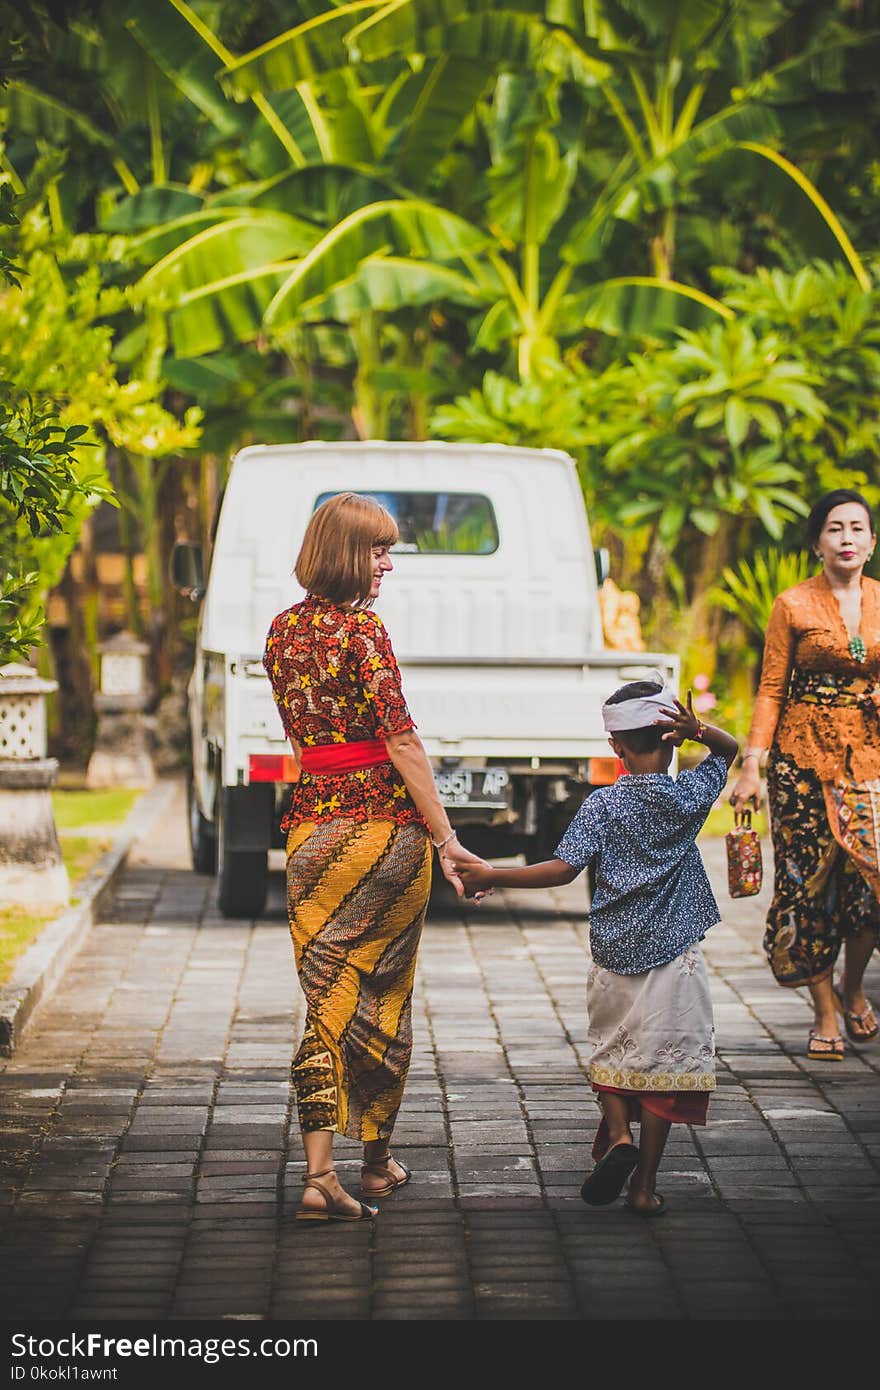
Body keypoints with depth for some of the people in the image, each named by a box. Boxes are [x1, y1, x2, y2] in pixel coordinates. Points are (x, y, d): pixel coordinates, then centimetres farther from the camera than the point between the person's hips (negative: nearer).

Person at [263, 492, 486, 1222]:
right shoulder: (363, 630, -14)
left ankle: (319, 1172, -8)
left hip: (314, 825, 5)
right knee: (384, 996, 9)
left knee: (328, 997, 3)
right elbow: (401, 743, -17)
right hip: (385, 826, -5)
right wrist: (448, 841, -15)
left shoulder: (283, 630, 8)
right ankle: (377, 1160, 21)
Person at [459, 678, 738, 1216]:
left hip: (614, 955, 0)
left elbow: (564, 869, -14)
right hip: (673, 955, 0)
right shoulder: (689, 794, -1)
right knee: (662, 1060, 5)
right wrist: (698, 730, -4)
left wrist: (493, 877, -10)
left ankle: (617, 1133, -5)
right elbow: (731, 749, 15)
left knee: (612, 1050, 19)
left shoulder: (603, 805, -6)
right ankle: (644, 1185, 5)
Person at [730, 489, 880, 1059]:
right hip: (805, 755, -2)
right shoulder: (794, 606, -1)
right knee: (810, 880, -2)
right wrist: (751, 766, -7)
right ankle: (825, 1013, 10)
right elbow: (772, 689, -1)